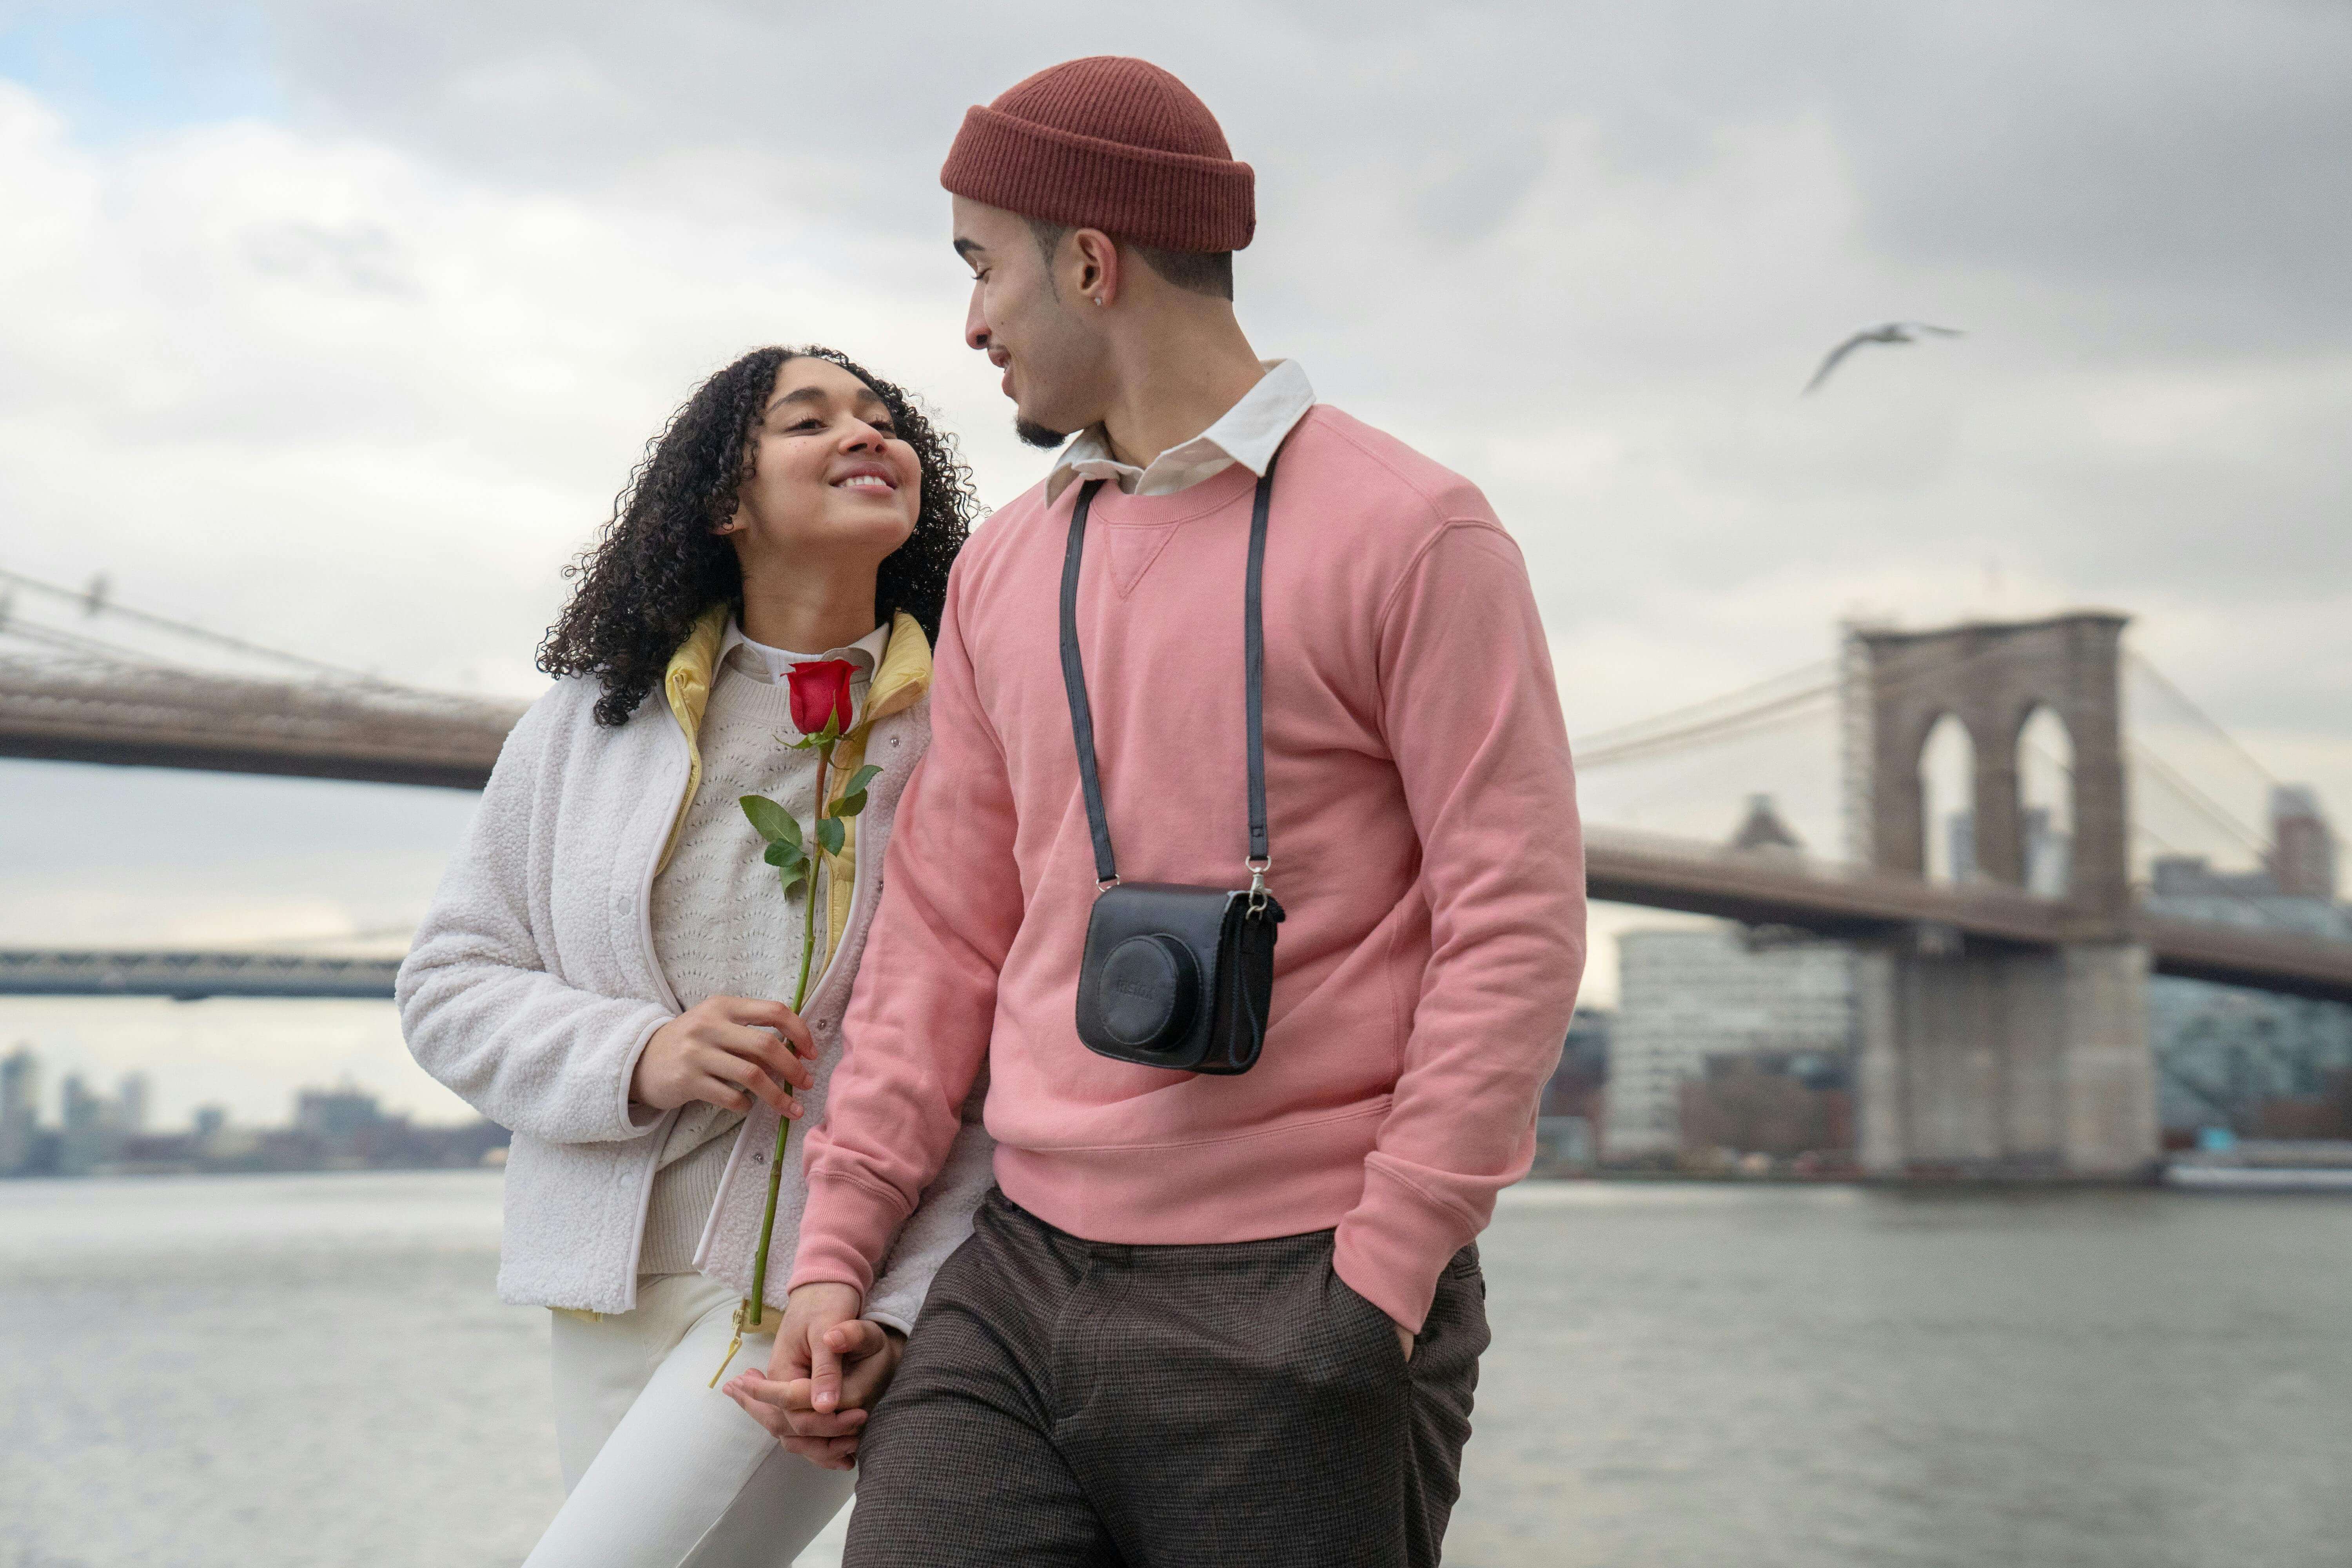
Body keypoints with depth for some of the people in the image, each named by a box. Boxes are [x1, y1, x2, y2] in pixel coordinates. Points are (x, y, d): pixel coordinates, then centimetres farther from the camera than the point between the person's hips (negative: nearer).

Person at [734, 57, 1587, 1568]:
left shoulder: (1411, 533, -5)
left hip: (1298, 1301, -5)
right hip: (1020, 1283, 5)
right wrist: (837, 1248, 9)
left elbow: (1517, 924, -10)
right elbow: (945, 932, 15)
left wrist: (1376, 1288, -13)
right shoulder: (1003, 568, 14)